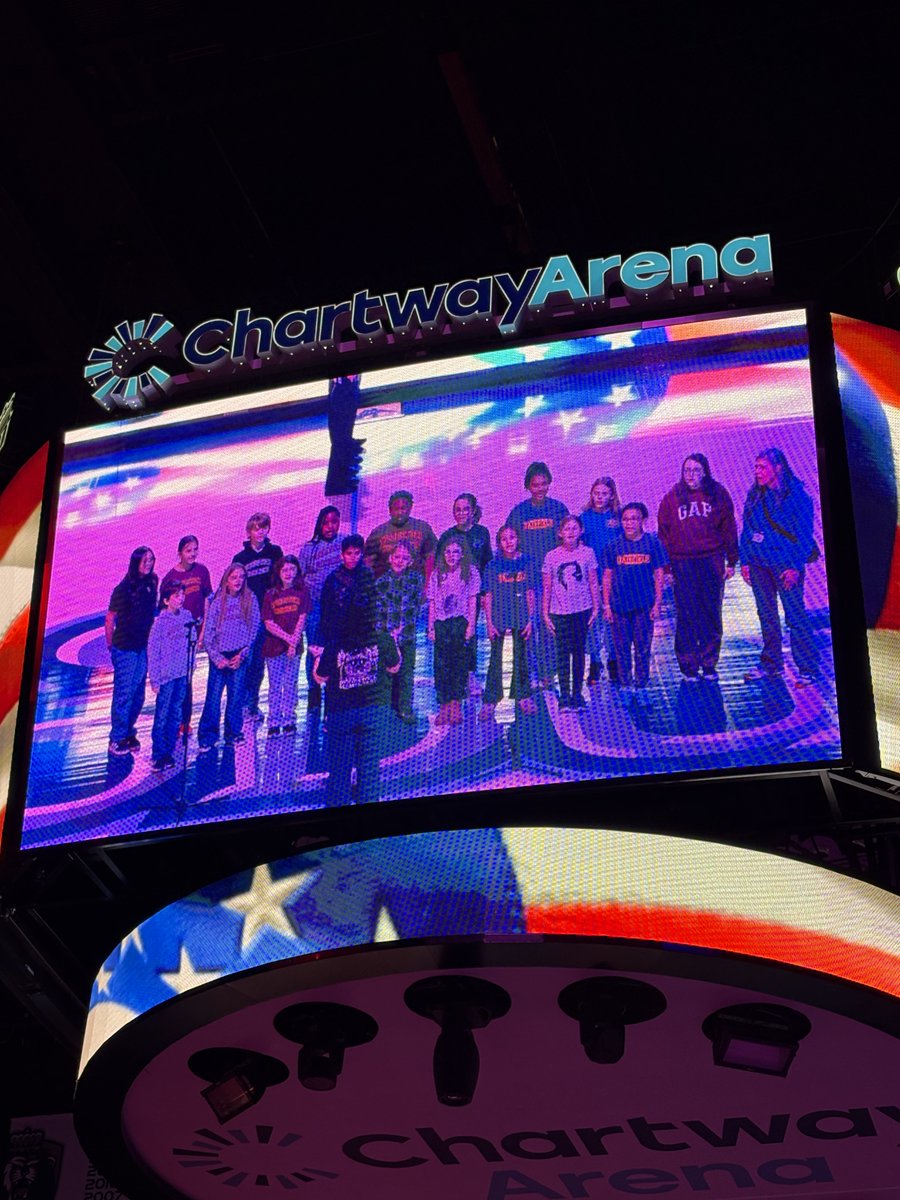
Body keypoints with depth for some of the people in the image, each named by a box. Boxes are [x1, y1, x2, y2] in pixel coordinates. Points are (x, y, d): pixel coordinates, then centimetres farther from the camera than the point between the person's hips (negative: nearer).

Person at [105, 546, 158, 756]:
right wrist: (111, 646, -2)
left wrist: (150, 640, 9)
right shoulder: (123, 589, -13)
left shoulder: (150, 585, 3)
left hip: (144, 648, 6)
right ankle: (117, 739, 6)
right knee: (124, 693, -2)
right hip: (125, 648, -6)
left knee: (138, 693, 10)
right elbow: (110, 619, -7)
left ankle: (129, 732, 24)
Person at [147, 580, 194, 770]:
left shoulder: (186, 616, 1)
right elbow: (152, 651, -9)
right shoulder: (161, 622, -13)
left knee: (176, 715, 12)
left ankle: (169, 752, 21)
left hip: (182, 674, 6)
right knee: (162, 716, 0)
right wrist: (154, 679, -8)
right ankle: (158, 755, 8)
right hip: (166, 676, -5)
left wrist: (189, 666, 12)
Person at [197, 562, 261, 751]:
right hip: (219, 655, -1)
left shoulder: (250, 600, 2)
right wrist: (217, 657, -8)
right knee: (213, 697, -4)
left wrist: (242, 654, -6)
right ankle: (207, 737, 1)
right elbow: (208, 632, -1)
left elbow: (254, 629, 2)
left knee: (236, 696, 2)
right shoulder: (217, 602, -1)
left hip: (240, 656, 1)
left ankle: (233, 733, 15)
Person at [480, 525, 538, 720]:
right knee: (496, 660, 0)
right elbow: (488, 596, 0)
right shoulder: (493, 565, -1)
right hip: (499, 619, -1)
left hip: (520, 619, 1)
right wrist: (489, 623, -6)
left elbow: (530, 593, 4)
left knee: (520, 658, 10)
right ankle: (490, 702, 3)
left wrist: (530, 620, -1)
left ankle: (523, 697, 20)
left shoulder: (526, 562, 2)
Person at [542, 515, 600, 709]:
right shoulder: (552, 557, -2)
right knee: (563, 653, -1)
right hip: (560, 612, -1)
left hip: (582, 609, 1)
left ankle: (577, 693, 15)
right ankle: (564, 695, 1)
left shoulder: (587, 553, 0)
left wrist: (596, 607, 2)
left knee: (579, 651, 8)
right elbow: (547, 588, 2)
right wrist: (545, 613, -1)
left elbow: (593, 583, 5)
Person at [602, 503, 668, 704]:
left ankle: (641, 687, 13)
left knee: (642, 648, 4)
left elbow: (659, 574, 2)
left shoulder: (652, 543, -1)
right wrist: (606, 605, 2)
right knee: (621, 648, 6)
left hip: (644, 605, -1)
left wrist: (657, 603, -1)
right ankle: (625, 687, 16)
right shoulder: (614, 546, 1)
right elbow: (607, 576, 5)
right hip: (619, 604, 1)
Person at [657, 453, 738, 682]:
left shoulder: (718, 495, 3)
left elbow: (728, 528, 6)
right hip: (683, 563, 0)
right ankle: (689, 667, 6)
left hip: (712, 561, 0)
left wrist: (731, 561, 4)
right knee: (686, 616, 0)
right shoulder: (671, 499, 3)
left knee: (712, 614, 4)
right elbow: (663, 534, 4)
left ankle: (709, 664, 13)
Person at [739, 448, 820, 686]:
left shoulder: (795, 495, -7)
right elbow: (746, 530, 15)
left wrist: (795, 567, -14)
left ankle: (808, 669, -2)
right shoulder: (754, 495, 10)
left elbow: (803, 534, -9)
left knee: (795, 617, -6)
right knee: (767, 615, 12)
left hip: (786, 565, -6)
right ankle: (771, 664, 22)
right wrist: (745, 561, 8)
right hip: (759, 564, 6)